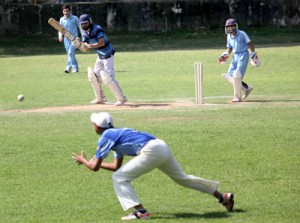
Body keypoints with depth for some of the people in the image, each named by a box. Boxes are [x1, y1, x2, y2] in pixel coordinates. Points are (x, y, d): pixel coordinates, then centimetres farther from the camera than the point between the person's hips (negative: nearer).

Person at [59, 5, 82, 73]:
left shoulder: (75, 18, -7)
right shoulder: (61, 19, 3)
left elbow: (80, 27, 0)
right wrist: (60, 36, -10)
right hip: (66, 39, 5)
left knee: (71, 52, -19)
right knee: (70, 53, 9)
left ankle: (69, 67, -24)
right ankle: (75, 67, 23)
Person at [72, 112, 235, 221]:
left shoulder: (106, 137, 2)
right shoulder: (117, 134, 28)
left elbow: (94, 167, 1)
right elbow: (116, 166, 36)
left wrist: (83, 160, 20)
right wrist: (93, 162, 38)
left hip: (151, 151, -9)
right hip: (162, 147, 9)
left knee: (119, 178, -3)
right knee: (182, 178, 22)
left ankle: (140, 211, -15)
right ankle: (223, 197, 25)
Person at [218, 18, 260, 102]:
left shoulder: (242, 34, -11)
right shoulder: (229, 36, 8)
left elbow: (250, 44, -8)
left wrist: (254, 55, -12)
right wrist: (225, 55, 1)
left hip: (243, 55, -7)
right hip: (235, 57, 7)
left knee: (237, 75, -16)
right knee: (229, 76, 2)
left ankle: (237, 97, -7)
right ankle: (247, 88, 17)